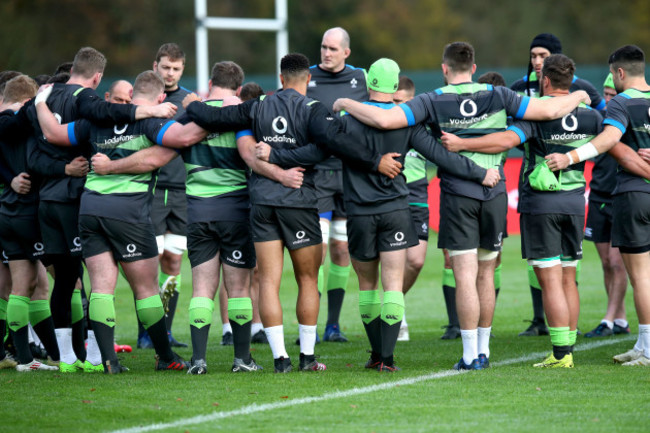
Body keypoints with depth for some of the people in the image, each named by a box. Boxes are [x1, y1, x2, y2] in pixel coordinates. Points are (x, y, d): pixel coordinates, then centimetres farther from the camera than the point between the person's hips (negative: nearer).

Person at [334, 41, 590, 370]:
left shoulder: (433, 102, -5)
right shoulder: (497, 96, 0)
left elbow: (385, 120, -16)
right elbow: (549, 110, 0)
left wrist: (346, 104, 0)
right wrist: (578, 97, 20)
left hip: (457, 194, -3)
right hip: (494, 192, 3)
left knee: (465, 276, -3)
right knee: (485, 275, 13)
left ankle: (470, 355, -6)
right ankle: (483, 351, 19)